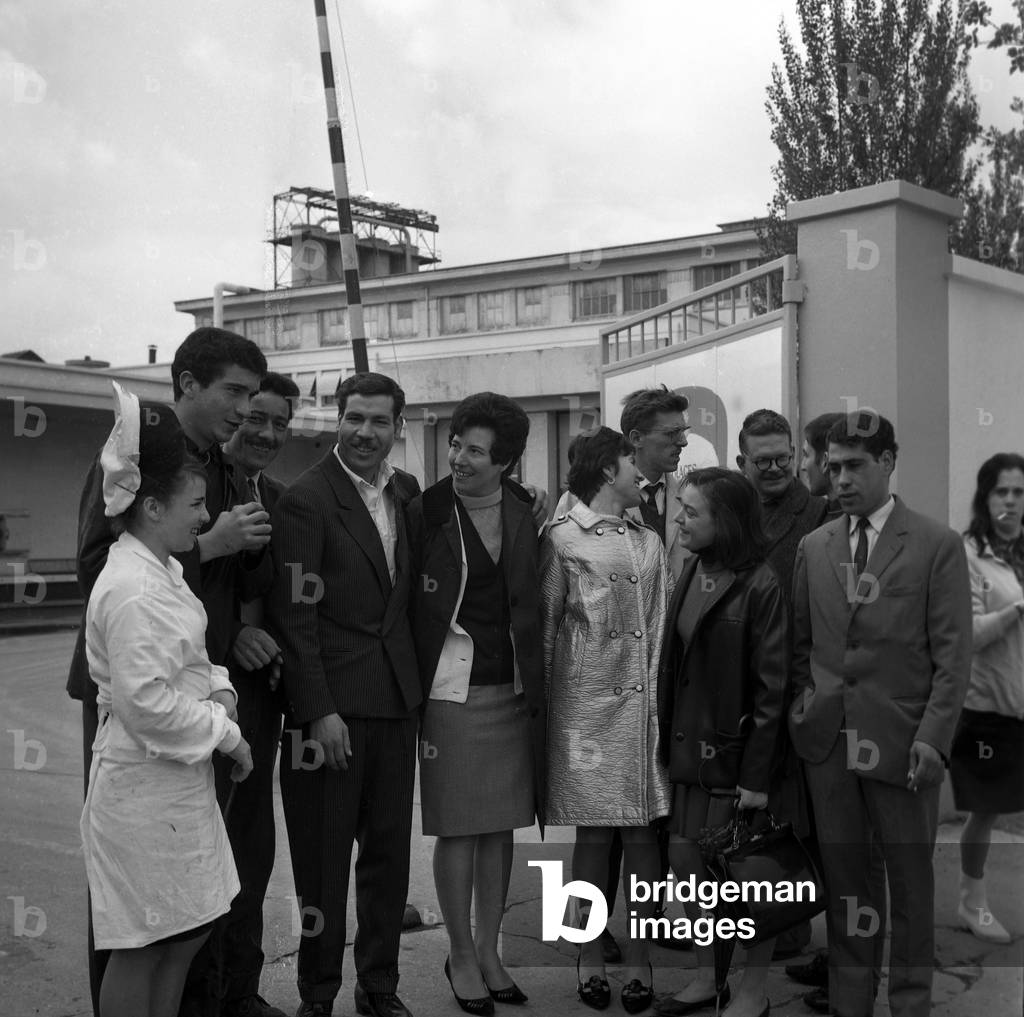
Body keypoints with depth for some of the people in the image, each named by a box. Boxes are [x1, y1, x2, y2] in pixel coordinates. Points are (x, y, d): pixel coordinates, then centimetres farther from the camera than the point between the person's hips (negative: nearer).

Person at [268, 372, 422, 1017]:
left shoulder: (407, 493, 10)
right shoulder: (306, 499, -9)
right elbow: (294, 615, -12)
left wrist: (417, 680, 6)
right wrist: (320, 711, -15)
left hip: (397, 697, 6)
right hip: (332, 702, -6)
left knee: (390, 849, 12)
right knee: (325, 855, 4)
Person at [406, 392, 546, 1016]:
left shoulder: (525, 516, 3)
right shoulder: (426, 513, -5)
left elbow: (532, 608, 9)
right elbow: (409, 608, -4)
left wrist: (537, 690, 4)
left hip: (514, 692, 3)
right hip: (452, 692, -3)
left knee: (500, 826, 11)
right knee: (457, 830, 4)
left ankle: (489, 950, 25)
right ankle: (461, 955, 20)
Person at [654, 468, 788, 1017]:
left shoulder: (760, 587, -14)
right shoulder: (690, 573, 6)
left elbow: (771, 686, -14)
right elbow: (673, 661, 9)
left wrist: (758, 774, -15)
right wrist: (667, 736, 4)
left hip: (736, 747, -6)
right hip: (687, 744, 7)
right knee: (685, 860, 12)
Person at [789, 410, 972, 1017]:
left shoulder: (939, 545, -3)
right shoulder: (814, 546, 9)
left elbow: (953, 654, -6)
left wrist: (933, 736, -13)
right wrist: (802, 703, 4)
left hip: (903, 740, -3)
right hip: (827, 739, 3)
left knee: (910, 875, 8)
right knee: (843, 871, 11)